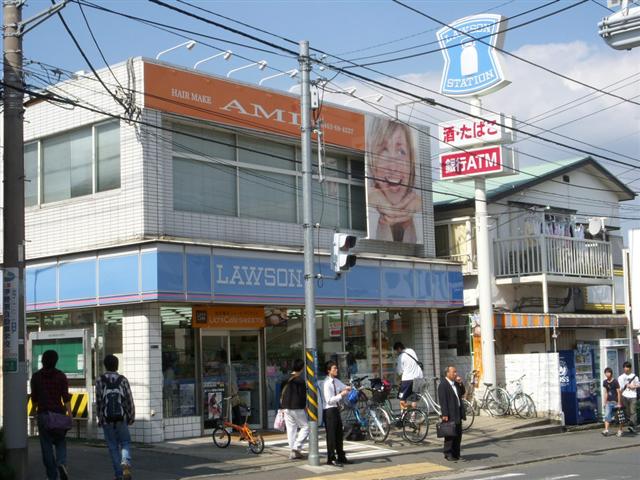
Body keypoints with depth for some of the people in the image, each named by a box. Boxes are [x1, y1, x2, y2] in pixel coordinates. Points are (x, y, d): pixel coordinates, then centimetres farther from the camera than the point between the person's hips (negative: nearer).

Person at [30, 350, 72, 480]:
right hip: (59, 413, 0)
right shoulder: (61, 376, -2)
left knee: (46, 445, 6)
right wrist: (70, 415, -6)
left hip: (43, 414, 0)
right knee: (60, 442, 14)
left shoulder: (36, 377, 0)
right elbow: (66, 397, -7)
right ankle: (62, 463, -14)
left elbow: (34, 398, 7)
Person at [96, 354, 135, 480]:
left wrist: (99, 418, 9)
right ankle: (126, 463, -15)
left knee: (113, 447, 9)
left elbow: (98, 401, -2)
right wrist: (132, 417, 10)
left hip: (106, 419, 0)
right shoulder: (123, 380, -1)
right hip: (121, 418, 0)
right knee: (125, 443, 13)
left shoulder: (100, 381, -1)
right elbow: (129, 400, -1)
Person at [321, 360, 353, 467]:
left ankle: (341, 457, 25)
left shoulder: (336, 381, 7)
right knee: (331, 435, -1)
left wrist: (347, 389, -2)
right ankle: (331, 459, 7)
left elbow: (345, 388, 21)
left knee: (339, 434, 15)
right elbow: (329, 400, -21)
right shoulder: (327, 383, -17)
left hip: (336, 409, 8)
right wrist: (341, 395, -22)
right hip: (329, 410, -8)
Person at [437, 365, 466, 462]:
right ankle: (448, 454, 4)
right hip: (449, 415, -8)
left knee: (458, 435, 10)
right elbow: (442, 401, -16)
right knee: (450, 435, -3)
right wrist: (445, 414, -21)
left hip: (458, 414, 8)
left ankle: (456, 453, 18)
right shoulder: (443, 385, -11)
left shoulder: (455, 384, 15)